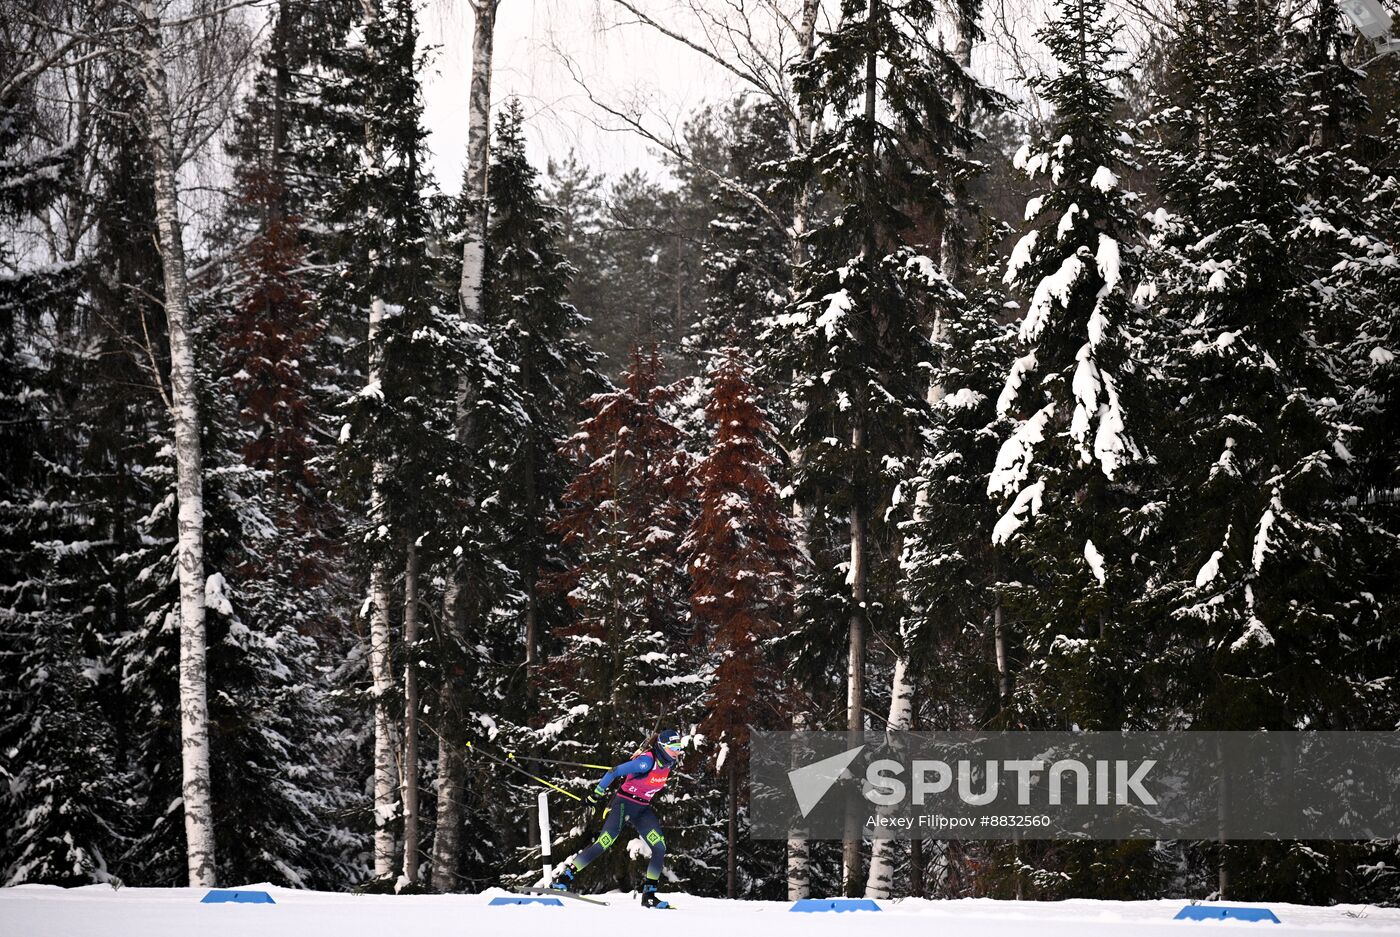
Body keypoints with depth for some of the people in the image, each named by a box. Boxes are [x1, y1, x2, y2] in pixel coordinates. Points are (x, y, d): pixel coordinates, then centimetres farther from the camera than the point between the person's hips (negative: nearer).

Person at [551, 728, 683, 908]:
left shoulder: (668, 762, 0)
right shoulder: (647, 761, -24)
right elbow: (615, 772, -21)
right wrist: (598, 793, -15)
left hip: (643, 809, 7)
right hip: (623, 804, -7)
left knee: (660, 848, -8)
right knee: (604, 842, -21)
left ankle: (649, 895, 1)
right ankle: (565, 876, -15)